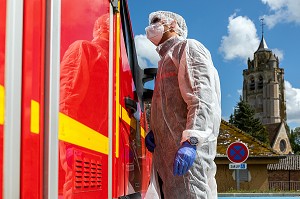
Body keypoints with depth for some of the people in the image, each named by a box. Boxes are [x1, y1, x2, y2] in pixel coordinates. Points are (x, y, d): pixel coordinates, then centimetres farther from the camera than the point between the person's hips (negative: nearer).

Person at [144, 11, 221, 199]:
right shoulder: (167, 57, 30)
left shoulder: (188, 47, 1)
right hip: (171, 148, 9)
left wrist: (190, 141, -26)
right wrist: (154, 131, 11)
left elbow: (202, 98, -15)